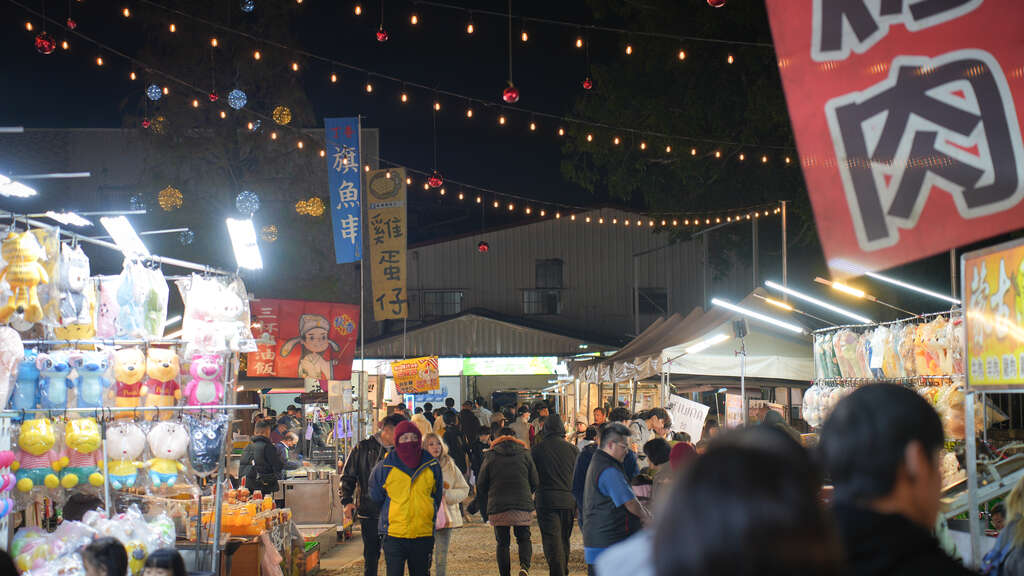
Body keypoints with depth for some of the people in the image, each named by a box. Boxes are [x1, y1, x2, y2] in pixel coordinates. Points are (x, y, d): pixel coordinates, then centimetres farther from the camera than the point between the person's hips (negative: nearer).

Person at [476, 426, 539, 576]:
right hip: (523, 506, 1)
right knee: (524, 538, 13)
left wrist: (485, 506, 18)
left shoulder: (490, 456, 3)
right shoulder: (525, 454, 5)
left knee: (502, 543, 9)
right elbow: (535, 482, 6)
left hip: (498, 507, -1)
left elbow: (481, 485, 4)